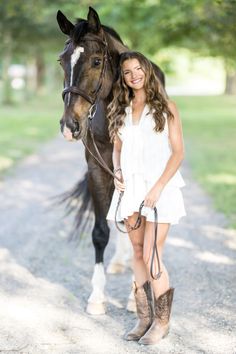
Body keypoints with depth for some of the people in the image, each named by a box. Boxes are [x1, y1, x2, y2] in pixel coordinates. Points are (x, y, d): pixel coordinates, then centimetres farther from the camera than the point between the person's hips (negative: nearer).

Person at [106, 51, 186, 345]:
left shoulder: (165, 108, -2)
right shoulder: (120, 111, 10)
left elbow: (178, 152, -5)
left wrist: (158, 187, -14)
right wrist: (117, 172, -4)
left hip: (160, 189, -4)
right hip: (130, 188, 5)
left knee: (151, 257, -8)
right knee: (138, 254, 9)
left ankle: (162, 321, 8)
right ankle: (144, 319, 19)